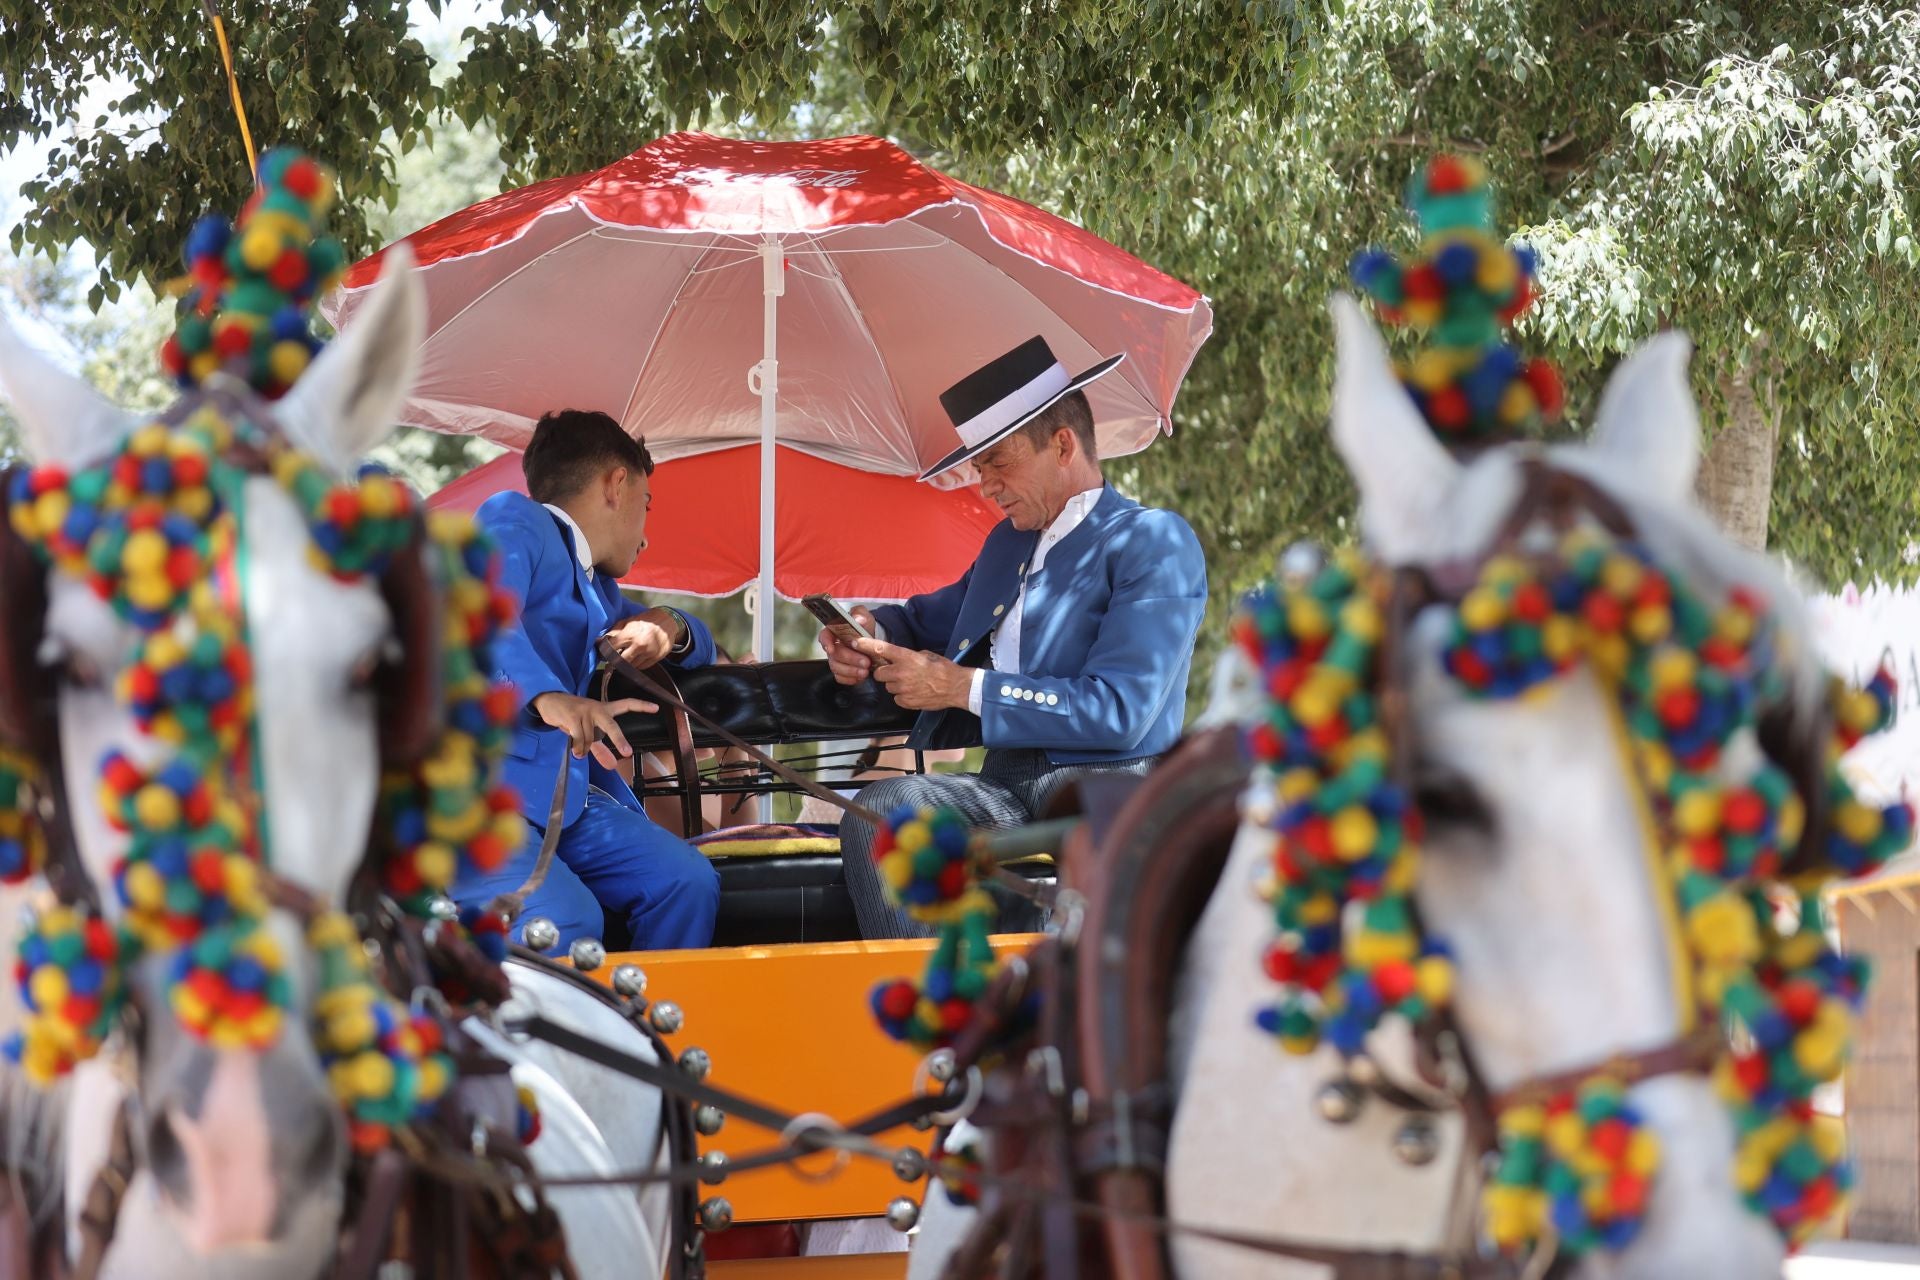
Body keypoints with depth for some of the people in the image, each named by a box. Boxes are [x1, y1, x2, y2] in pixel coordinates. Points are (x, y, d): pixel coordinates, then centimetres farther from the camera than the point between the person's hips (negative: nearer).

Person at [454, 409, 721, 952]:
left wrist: (669, 626, 17)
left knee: (689, 883, -15)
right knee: (564, 918, -31)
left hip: (567, 796, 8)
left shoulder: (598, 590, 28)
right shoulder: (514, 521, 1)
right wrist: (546, 695, -38)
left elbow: (697, 647, 43)